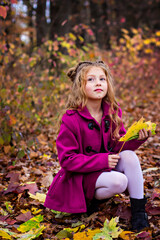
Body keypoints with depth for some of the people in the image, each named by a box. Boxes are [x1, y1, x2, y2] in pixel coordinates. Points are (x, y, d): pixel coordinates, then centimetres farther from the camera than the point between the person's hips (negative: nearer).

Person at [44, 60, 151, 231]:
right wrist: (101, 160, -26)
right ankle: (92, 198, 1)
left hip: (107, 165, 6)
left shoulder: (113, 112, -3)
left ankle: (138, 210, -13)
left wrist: (136, 139, -20)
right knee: (118, 182, -31)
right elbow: (66, 159, -18)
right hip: (81, 175, -5)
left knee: (129, 156, -24)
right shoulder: (71, 119, -20)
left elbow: (119, 144, 3)